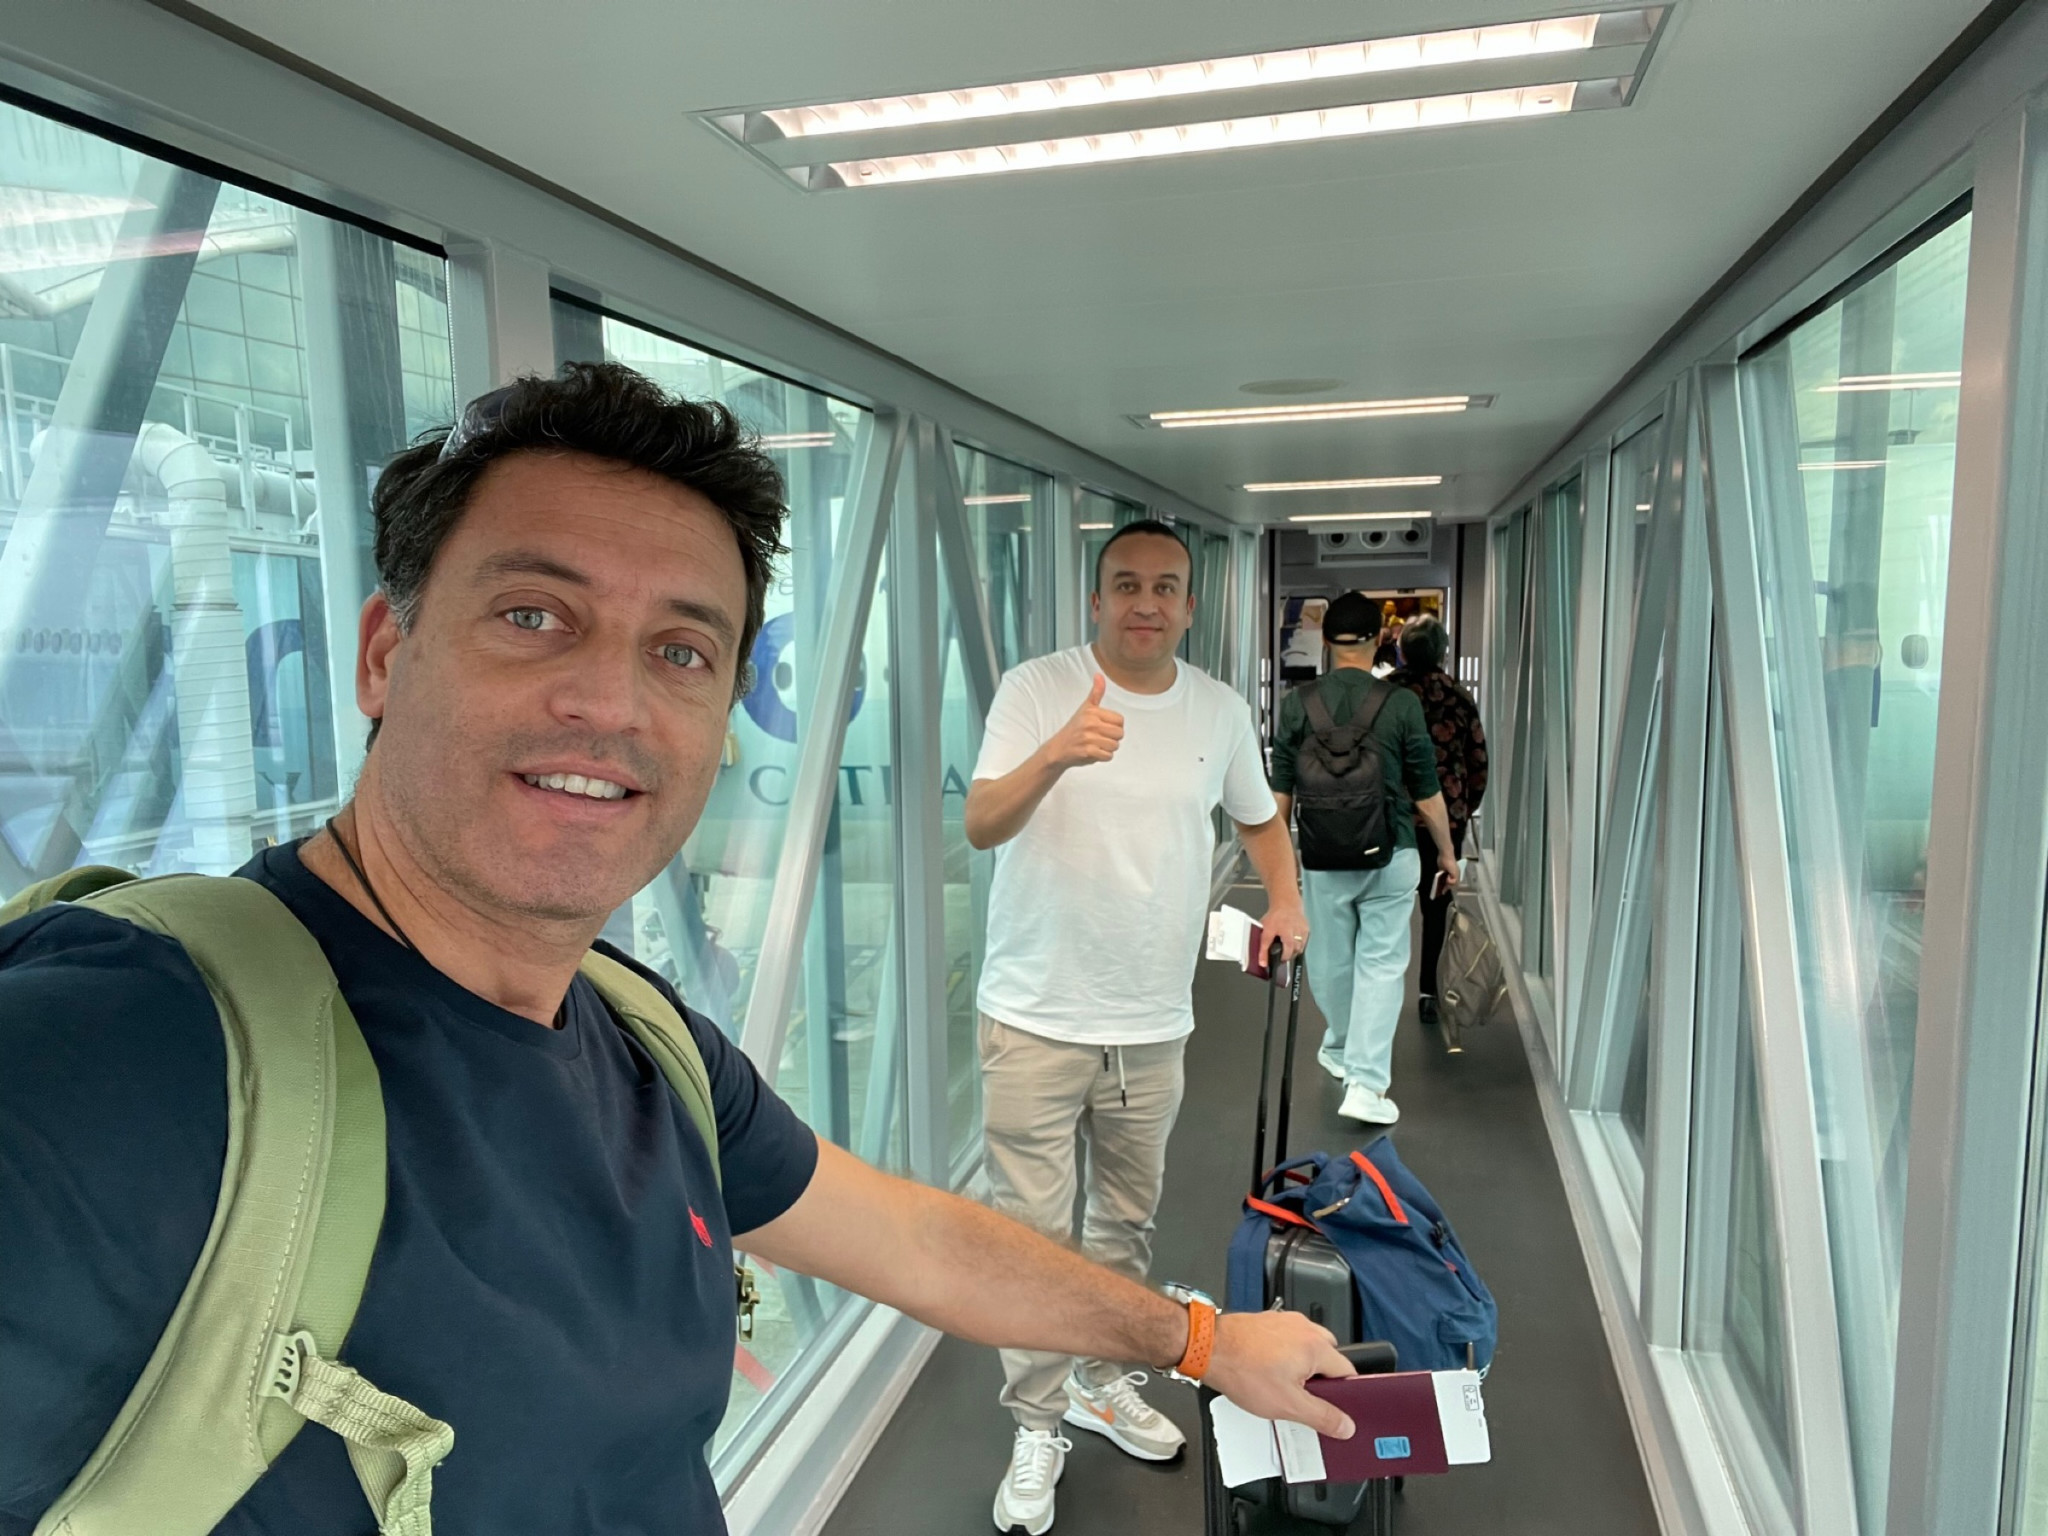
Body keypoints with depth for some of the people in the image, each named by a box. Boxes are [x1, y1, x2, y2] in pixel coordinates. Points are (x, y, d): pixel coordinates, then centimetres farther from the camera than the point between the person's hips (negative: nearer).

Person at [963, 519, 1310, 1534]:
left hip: (1153, 1027, 4)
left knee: (1128, 1224, 20)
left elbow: (1259, 816, 20)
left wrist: (1285, 903, 1)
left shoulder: (1221, 710, 4)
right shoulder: (1036, 689, -9)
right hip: (1036, 1021, -4)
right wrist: (1055, 754, -39)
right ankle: (1037, 1429, 23)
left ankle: (1101, 1384, 42)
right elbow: (980, 825, -20)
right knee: (1034, 1233, 3)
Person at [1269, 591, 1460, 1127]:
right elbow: (1426, 795, -3)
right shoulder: (1401, 703, -8)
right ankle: (1366, 1082, -2)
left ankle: (1341, 1050, 39)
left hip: (1323, 858, 2)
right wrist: (1447, 852, 12)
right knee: (1381, 963, 4)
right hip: (1391, 857, -1)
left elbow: (1281, 791, 0)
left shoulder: (1297, 703, -4)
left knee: (1331, 959, 17)